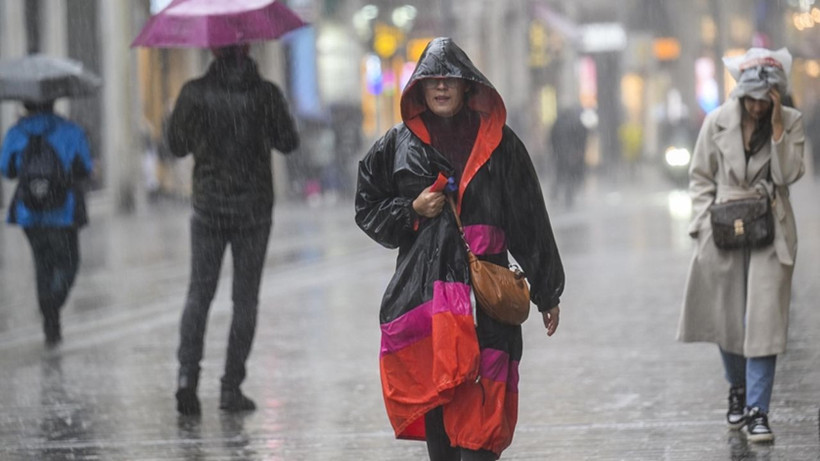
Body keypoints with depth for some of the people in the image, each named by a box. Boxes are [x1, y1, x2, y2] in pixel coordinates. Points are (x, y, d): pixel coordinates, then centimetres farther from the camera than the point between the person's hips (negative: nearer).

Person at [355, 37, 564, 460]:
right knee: (431, 396, 1)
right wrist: (411, 211, -3)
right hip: (421, 289, 2)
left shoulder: (498, 143, 7)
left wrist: (547, 293, 7)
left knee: (478, 408, -12)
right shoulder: (398, 144, 11)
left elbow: (530, 221, 8)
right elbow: (367, 207, 17)